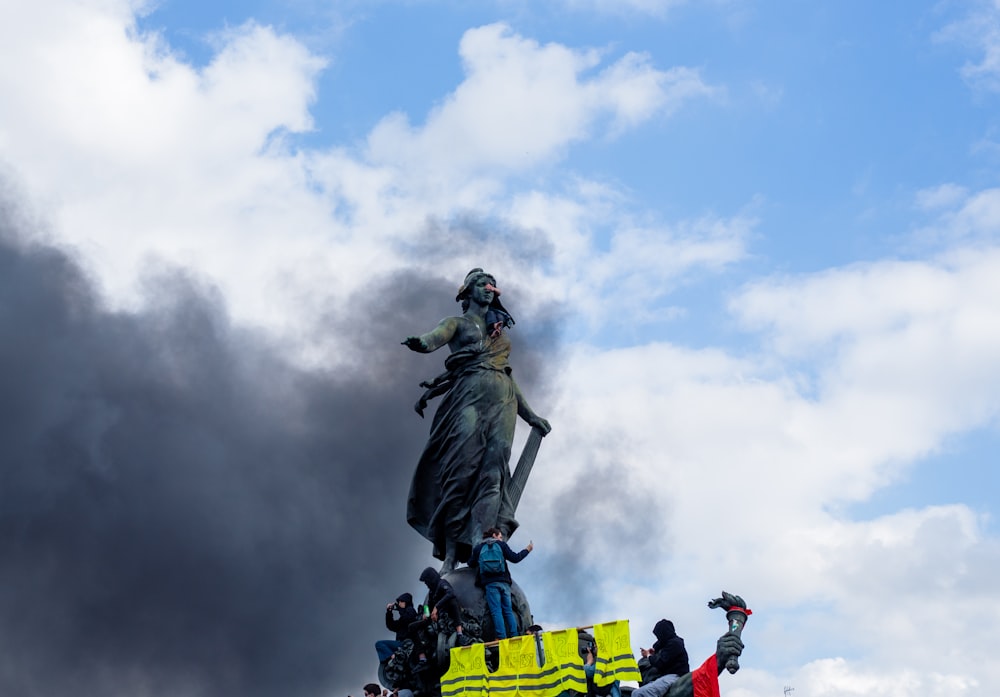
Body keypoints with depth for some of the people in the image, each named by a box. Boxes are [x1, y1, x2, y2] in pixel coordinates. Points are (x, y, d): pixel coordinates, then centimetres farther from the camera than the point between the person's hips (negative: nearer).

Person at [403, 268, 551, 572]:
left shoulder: (500, 331, 31)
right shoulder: (458, 323, 16)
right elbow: (437, 335, -7)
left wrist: (530, 415, 31)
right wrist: (421, 342, -32)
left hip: (502, 398, 4)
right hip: (469, 392, -4)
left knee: (494, 466, -17)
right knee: (462, 465, -17)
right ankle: (451, 553, -23)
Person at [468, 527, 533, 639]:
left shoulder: (478, 548, 14)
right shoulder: (501, 545, 12)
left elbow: (471, 564, 17)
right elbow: (514, 558, 6)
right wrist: (527, 550, 20)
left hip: (490, 583, -1)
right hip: (504, 582, 1)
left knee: (496, 611, -8)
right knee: (508, 611, 6)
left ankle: (502, 637, -20)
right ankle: (514, 637, -2)